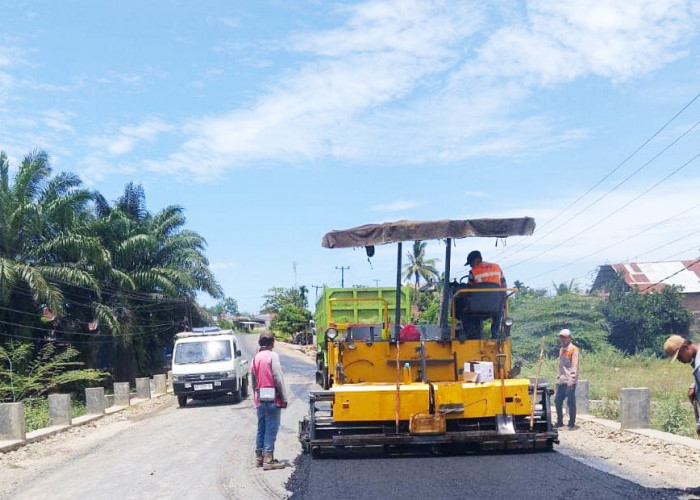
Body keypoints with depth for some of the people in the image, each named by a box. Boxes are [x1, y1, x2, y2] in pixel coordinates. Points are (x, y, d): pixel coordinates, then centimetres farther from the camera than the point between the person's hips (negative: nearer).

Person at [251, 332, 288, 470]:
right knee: (271, 429, -4)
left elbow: (253, 381, 15)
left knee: (261, 428, 15)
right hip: (272, 398, -7)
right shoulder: (272, 356, -9)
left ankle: (259, 457, 20)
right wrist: (284, 398, -7)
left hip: (259, 399, 7)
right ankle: (268, 460, -4)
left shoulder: (255, 358, 12)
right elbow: (278, 378, -13)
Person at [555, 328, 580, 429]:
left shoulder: (574, 350, -6)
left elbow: (574, 366, -13)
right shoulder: (561, 350, 19)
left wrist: (571, 380, -21)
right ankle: (559, 421, 21)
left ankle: (572, 423, 3)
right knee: (557, 401, 10)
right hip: (561, 380, 8)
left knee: (571, 402, -4)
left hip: (570, 381, -8)